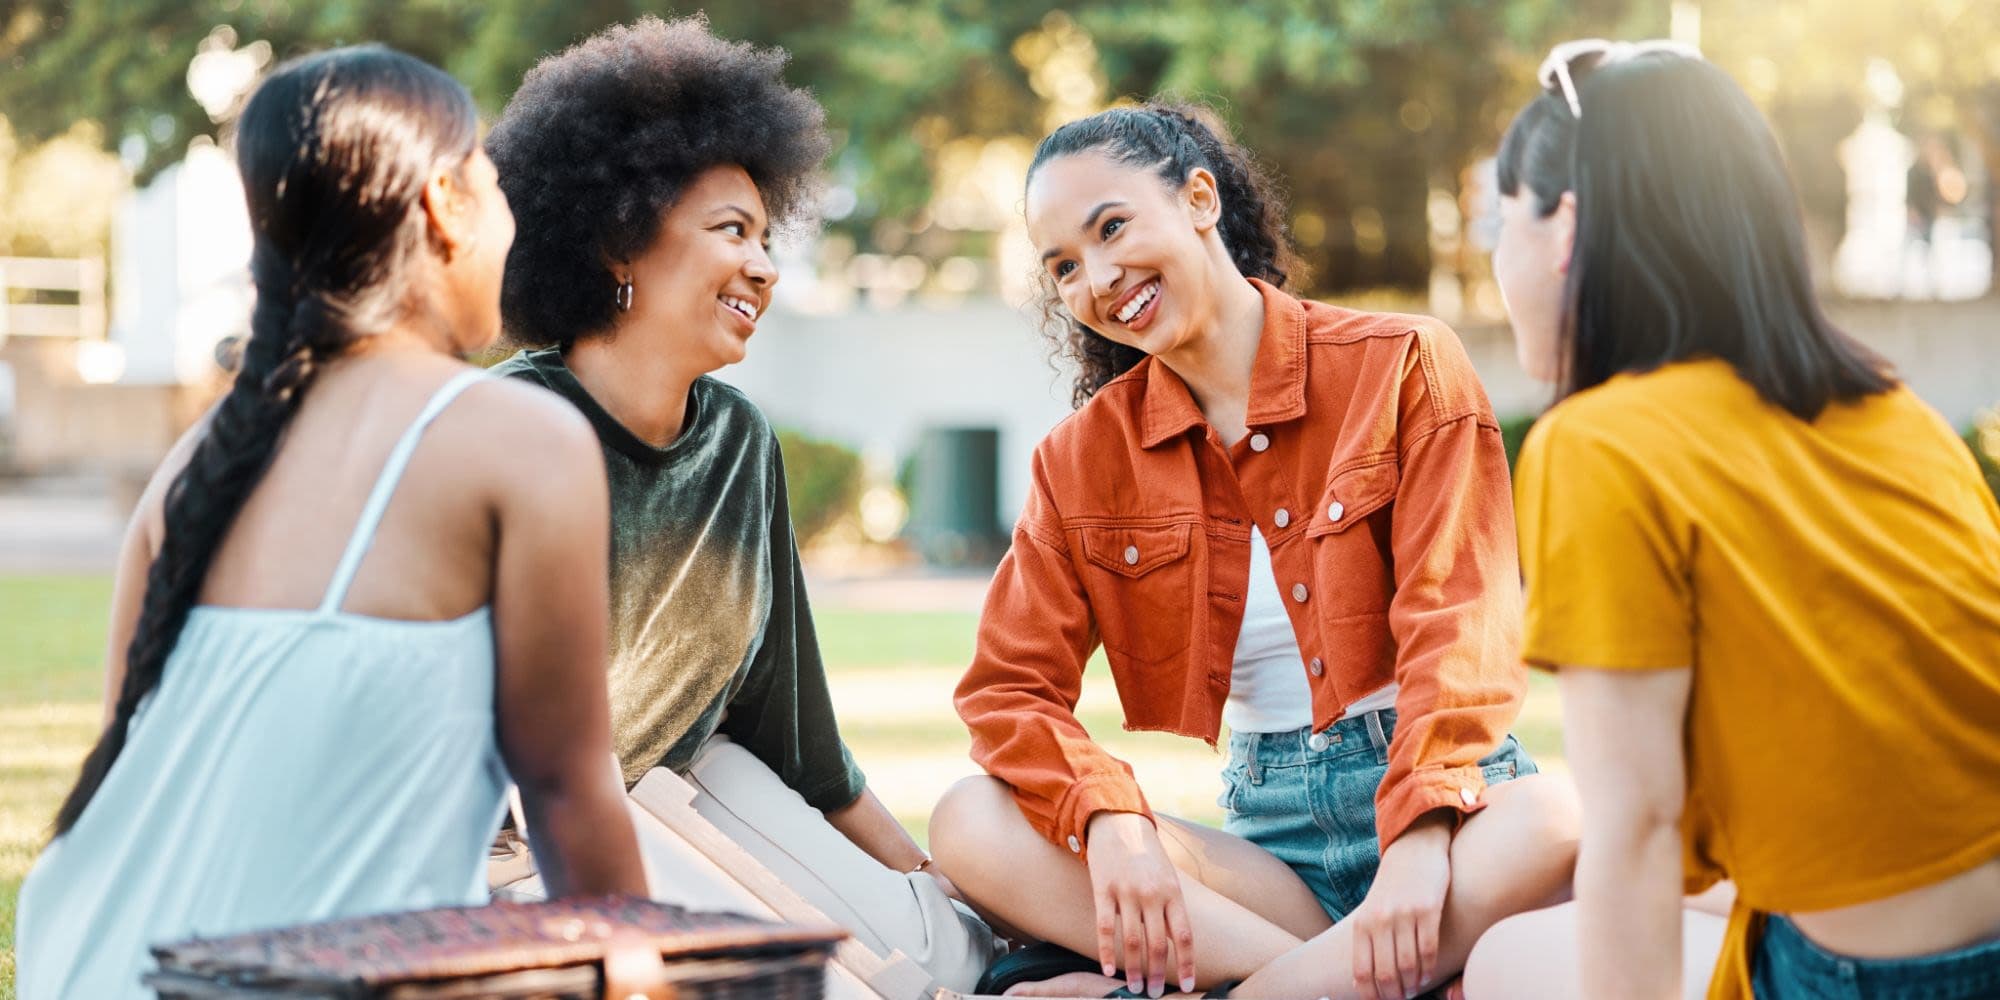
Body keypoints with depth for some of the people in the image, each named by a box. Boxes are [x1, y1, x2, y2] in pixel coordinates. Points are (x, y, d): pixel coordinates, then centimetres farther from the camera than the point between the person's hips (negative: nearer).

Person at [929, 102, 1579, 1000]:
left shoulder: (1401, 365, -1)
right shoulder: (1083, 459, 9)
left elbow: (1459, 627, -10)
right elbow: (1010, 687, 1)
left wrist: (1420, 837, -25)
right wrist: (1111, 822, -20)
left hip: (1443, 806, -2)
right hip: (1267, 833, 3)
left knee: (1558, 823, -37)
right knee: (968, 825, -20)